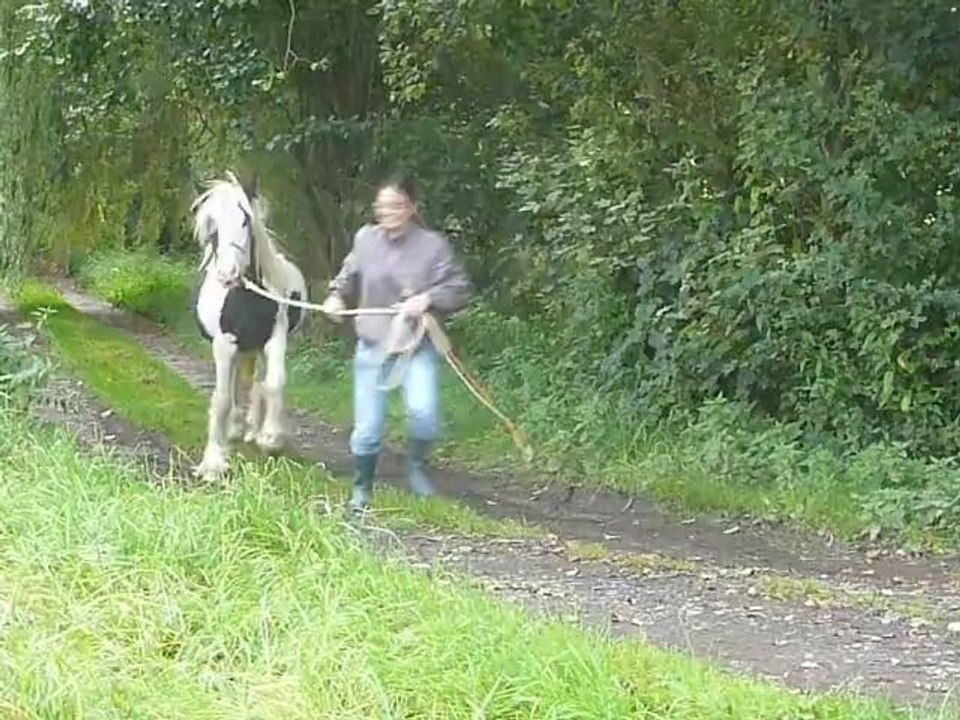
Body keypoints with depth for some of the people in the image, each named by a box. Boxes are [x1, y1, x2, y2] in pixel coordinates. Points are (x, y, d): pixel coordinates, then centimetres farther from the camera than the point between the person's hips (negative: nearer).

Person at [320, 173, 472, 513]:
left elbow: (460, 289, -6)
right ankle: (361, 490, 27)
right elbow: (349, 274, 18)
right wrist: (335, 295, 0)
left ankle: (416, 465, 7)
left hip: (418, 347, -2)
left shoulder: (433, 245, -9)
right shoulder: (366, 239, 0)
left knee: (424, 412, -24)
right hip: (373, 346, 2)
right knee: (367, 427, 4)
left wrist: (428, 299, -21)